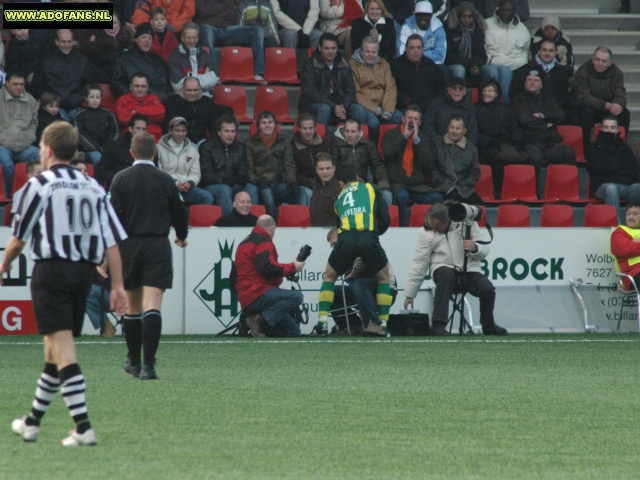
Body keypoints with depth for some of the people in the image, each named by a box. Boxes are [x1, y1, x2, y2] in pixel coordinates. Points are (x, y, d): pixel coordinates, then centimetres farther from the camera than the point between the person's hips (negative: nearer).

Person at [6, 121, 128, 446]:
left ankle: (83, 427, -21)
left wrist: (4, 265, 18)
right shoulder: (93, 188, 11)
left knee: (63, 349, -11)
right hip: (83, 272, 6)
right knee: (55, 349, 17)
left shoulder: (39, 185, -4)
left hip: (51, 270, -6)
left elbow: (18, 239, -1)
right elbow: (112, 240, 5)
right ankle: (32, 423, 31)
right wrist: (117, 285, 7)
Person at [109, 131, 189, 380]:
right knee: (153, 307, -8)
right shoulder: (166, 181, 1)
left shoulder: (121, 179, -2)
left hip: (129, 246, 1)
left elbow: (112, 215, -8)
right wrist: (181, 236, 31)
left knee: (133, 306, 15)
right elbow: (179, 213, 11)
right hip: (158, 246, -1)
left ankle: (134, 361, 27)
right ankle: (148, 365, -19)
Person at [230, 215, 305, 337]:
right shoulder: (263, 243, -6)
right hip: (258, 295, -9)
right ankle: (261, 319, -24)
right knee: (296, 297, -26)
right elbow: (267, 268, -22)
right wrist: (292, 267, -10)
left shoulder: (244, 243, 25)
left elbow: (233, 278, 28)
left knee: (294, 332, 6)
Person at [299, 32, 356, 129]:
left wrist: (343, 107, -16)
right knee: (325, 108, -38)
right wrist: (333, 107, -25)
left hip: (337, 105, 4)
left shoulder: (345, 66, 9)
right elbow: (310, 93, -15)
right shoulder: (310, 66, -6)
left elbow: (350, 91, 6)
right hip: (311, 105, -4)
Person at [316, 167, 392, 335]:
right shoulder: (371, 188, 23)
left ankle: (322, 321, 11)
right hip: (369, 238, -2)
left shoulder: (339, 198, 32)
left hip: (346, 239, 2)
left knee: (329, 277, 25)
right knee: (383, 277, 22)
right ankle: (382, 324, 14)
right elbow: (385, 219, 14)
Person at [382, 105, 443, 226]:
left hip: (417, 186, 3)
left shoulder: (423, 139, 15)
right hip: (396, 183, -3)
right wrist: (404, 136, -8)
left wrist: (416, 139, -6)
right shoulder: (392, 135, 8)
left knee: (437, 197, -22)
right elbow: (387, 153, -13)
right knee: (402, 196, -37)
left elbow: (427, 162, -2)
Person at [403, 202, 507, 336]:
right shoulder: (426, 233, -1)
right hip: (444, 268, -1)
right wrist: (409, 294, 3)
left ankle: (488, 326, 5)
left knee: (488, 289, -26)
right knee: (446, 275, -37)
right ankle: (438, 324, -38)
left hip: (470, 270, 1)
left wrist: (474, 248, -24)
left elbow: (484, 251, 1)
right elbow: (419, 264, 3)